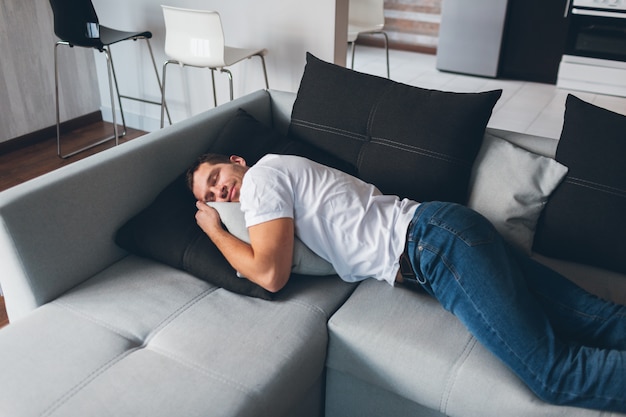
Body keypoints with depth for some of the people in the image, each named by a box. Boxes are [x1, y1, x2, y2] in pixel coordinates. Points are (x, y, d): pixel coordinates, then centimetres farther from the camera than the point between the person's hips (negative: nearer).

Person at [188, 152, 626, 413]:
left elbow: (270, 275, -9)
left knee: (554, 372, -16)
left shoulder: (261, 175, -1)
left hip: (435, 236, -9)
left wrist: (215, 232, 7)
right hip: (434, 240, 9)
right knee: (587, 318, 4)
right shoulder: (284, 175, 26)